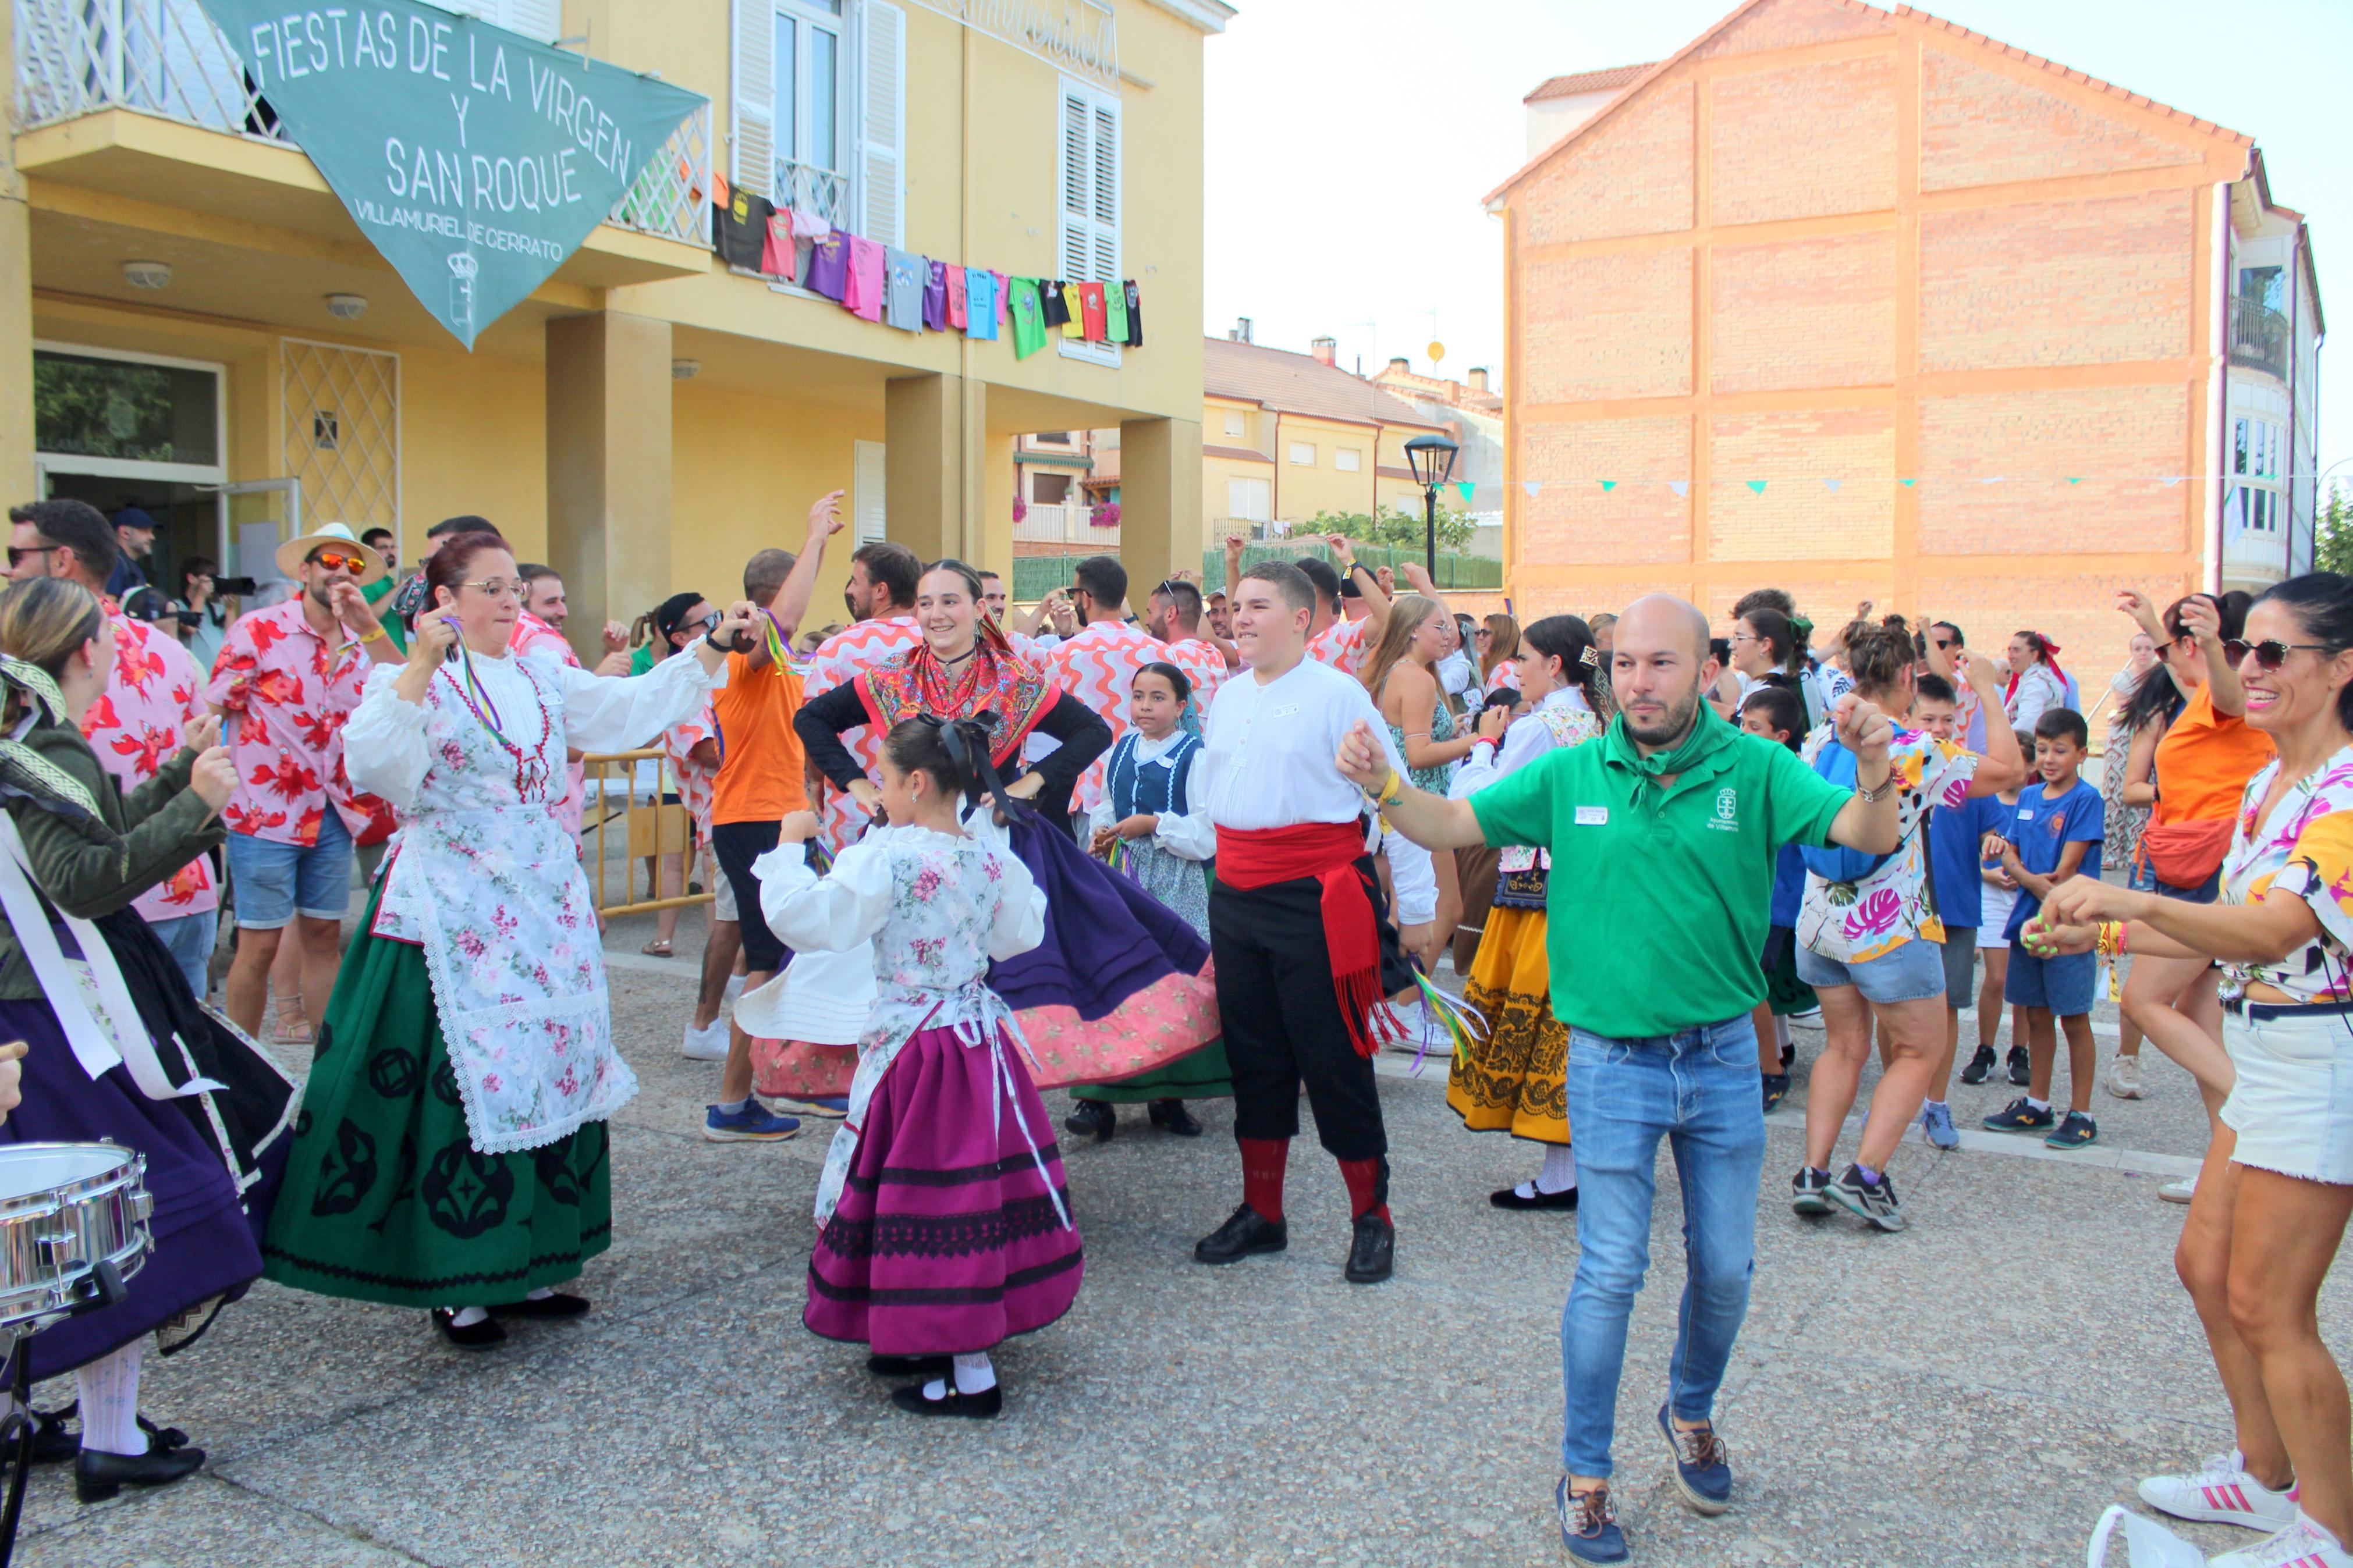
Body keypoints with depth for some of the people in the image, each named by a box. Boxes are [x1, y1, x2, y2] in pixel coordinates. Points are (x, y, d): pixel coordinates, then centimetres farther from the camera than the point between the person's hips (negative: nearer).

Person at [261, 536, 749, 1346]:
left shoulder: (542, 675, 12)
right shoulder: (411, 680, -6)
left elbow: (631, 709, 17)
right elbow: (373, 765, -23)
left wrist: (712, 649, 11)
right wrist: (419, 668, -29)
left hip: (545, 906, 7)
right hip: (454, 913, -6)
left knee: (548, 1071, 9)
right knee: (461, 1083, -3)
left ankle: (523, 1266, 22)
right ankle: (454, 1286, 10)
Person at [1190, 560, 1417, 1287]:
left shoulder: (1338, 694, -8)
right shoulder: (1227, 696, 13)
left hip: (1313, 901, -6)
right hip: (1236, 900, 7)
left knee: (1334, 1061, 0)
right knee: (1254, 1057, 13)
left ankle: (1371, 1218, 16)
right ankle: (1260, 1213, 26)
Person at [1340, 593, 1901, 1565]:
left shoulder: (1753, 771, -6)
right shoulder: (1572, 775, -4)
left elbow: (1869, 837, -15)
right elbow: (1453, 827, 0)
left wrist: (1875, 772, -37)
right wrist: (1384, 787, -19)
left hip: (1725, 1056, 2)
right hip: (1613, 1059, -1)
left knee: (1725, 1268, 15)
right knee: (1609, 1273, 1)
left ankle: (1692, 1412, 43)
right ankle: (1584, 1474, 19)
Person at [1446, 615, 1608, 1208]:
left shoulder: (1536, 729, -15)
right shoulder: (1598, 723, 10)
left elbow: (1466, 804, -17)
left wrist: (1485, 743, -2)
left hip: (1538, 891, -8)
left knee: (1538, 1020, -1)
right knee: (1572, 1023, 14)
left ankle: (1562, 1176, 4)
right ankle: (1588, 1157, 21)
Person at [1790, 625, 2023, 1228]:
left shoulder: (1818, 743, 0)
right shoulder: (1920, 753, -16)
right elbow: (2009, 769, -6)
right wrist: (1988, 692, 4)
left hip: (1820, 921, 6)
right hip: (1891, 928, -5)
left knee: (1844, 1047, 16)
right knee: (1920, 1052, 9)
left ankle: (1813, 1173, 8)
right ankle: (1865, 1174, -3)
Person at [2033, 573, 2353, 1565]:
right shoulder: (2265, 785, 10)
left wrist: (2137, 902, -47)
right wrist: (2105, 934, 10)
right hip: (2262, 1054, 9)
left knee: (2266, 1306, -1)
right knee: (2205, 1266, 16)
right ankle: (2264, 1475, 34)